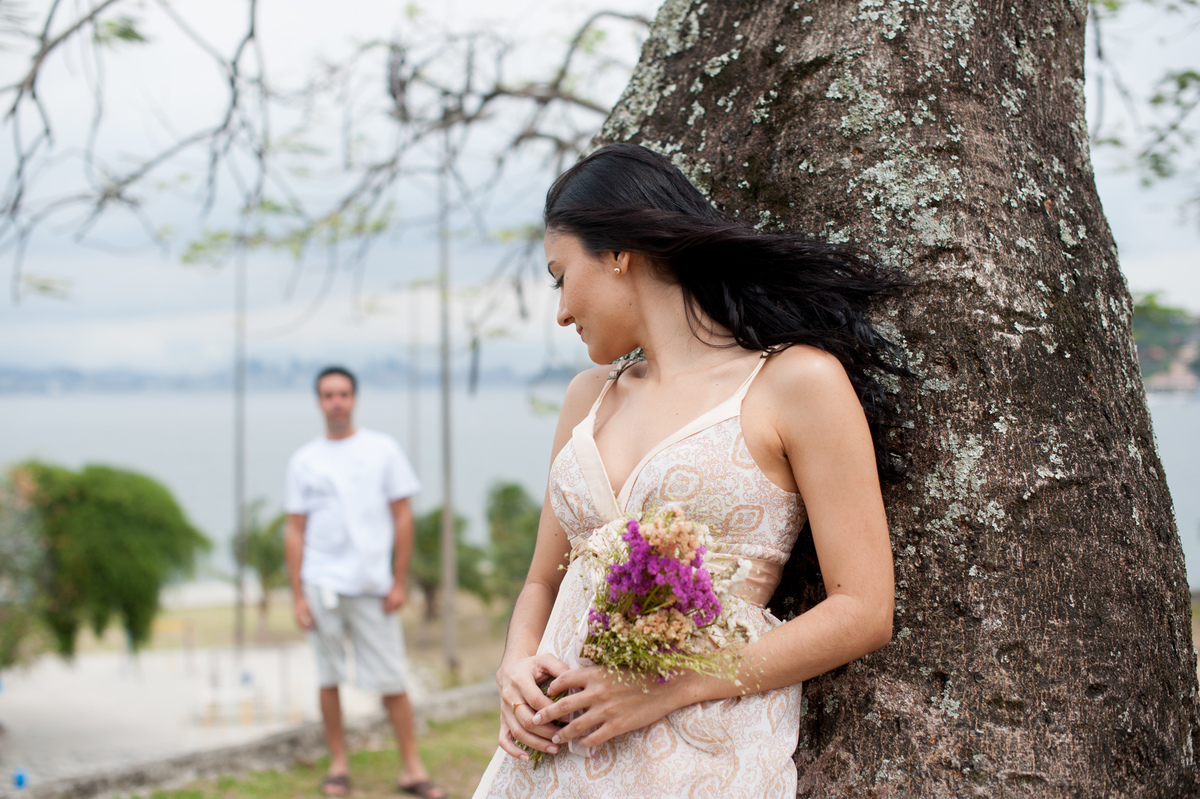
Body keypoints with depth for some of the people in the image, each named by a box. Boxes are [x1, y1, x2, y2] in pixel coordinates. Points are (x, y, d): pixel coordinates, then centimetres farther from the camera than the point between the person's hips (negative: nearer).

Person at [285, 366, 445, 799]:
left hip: (372, 585, -1)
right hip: (322, 584, 1)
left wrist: (399, 581, -2)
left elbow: (402, 517, 5)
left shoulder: (382, 450, 5)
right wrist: (297, 595, 2)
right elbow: (295, 531, 8)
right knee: (329, 678, 6)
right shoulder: (304, 460, 7)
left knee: (391, 680, -2)